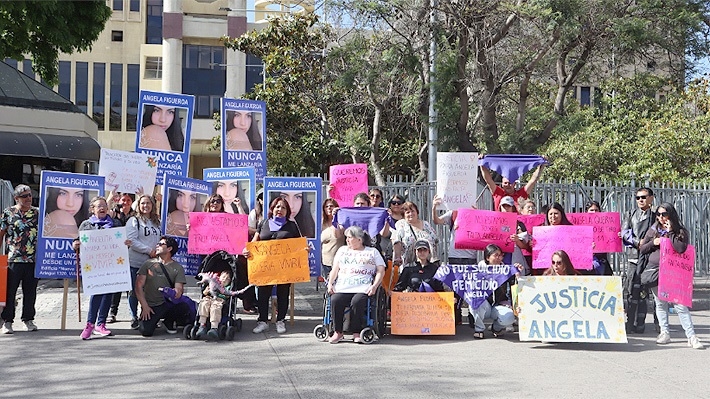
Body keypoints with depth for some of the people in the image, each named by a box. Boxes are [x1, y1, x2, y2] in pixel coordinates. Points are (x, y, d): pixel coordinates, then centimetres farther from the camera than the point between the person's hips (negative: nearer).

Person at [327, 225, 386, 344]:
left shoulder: (372, 252, 19)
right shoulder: (342, 250, 29)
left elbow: (381, 271, 10)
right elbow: (335, 269, 23)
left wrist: (374, 286, -6)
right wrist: (330, 283, 5)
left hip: (363, 289, -3)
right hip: (342, 288, 3)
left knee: (357, 302, -35)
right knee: (335, 301, -30)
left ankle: (356, 333, -22)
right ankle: (338, 332, -18)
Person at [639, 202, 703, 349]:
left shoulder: (680, 231, 0)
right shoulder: (653, 230, 9)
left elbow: (680, 249, -18)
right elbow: (642, 250, 12)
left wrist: (670, 232, -15)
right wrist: (653, 243, -5)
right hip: (654, 270, 3)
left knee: (680, 305, -9)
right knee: (660, 304, 8)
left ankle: (691, 336, -6)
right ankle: (665, 333, 18)